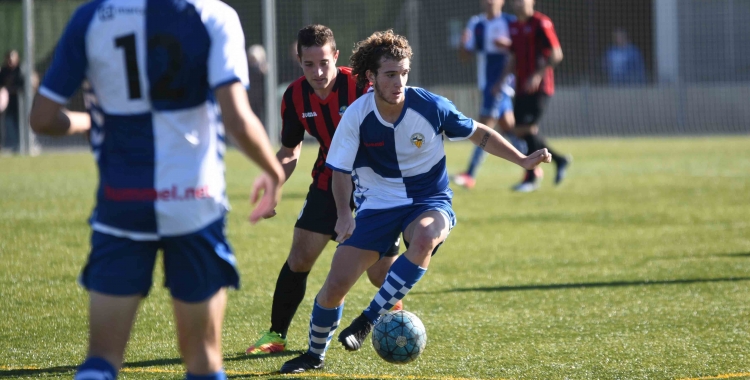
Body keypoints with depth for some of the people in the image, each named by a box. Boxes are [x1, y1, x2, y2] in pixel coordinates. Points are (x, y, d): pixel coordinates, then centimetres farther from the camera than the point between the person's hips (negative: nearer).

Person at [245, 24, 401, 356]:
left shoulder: (360, 87, -23)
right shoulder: (295, 97, -7)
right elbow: (289, 152, 7)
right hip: (328, 182, 3)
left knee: (381, 274, -3)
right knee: (300, 256, -10)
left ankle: (396, 312, 32)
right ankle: (276, 335, 2)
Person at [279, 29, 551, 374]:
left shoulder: (431, 107, -15)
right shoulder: (356, 116, -13)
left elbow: (480, 134, 0)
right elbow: (341, 171, -3)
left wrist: (522, 160, -10)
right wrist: (344, 213, -20)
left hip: (429, 202, -1)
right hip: (377, 204, 1)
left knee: (424, 238, -39)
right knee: (335, 284, -8)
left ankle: (369, 319, -25)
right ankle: (315, 354, 22)